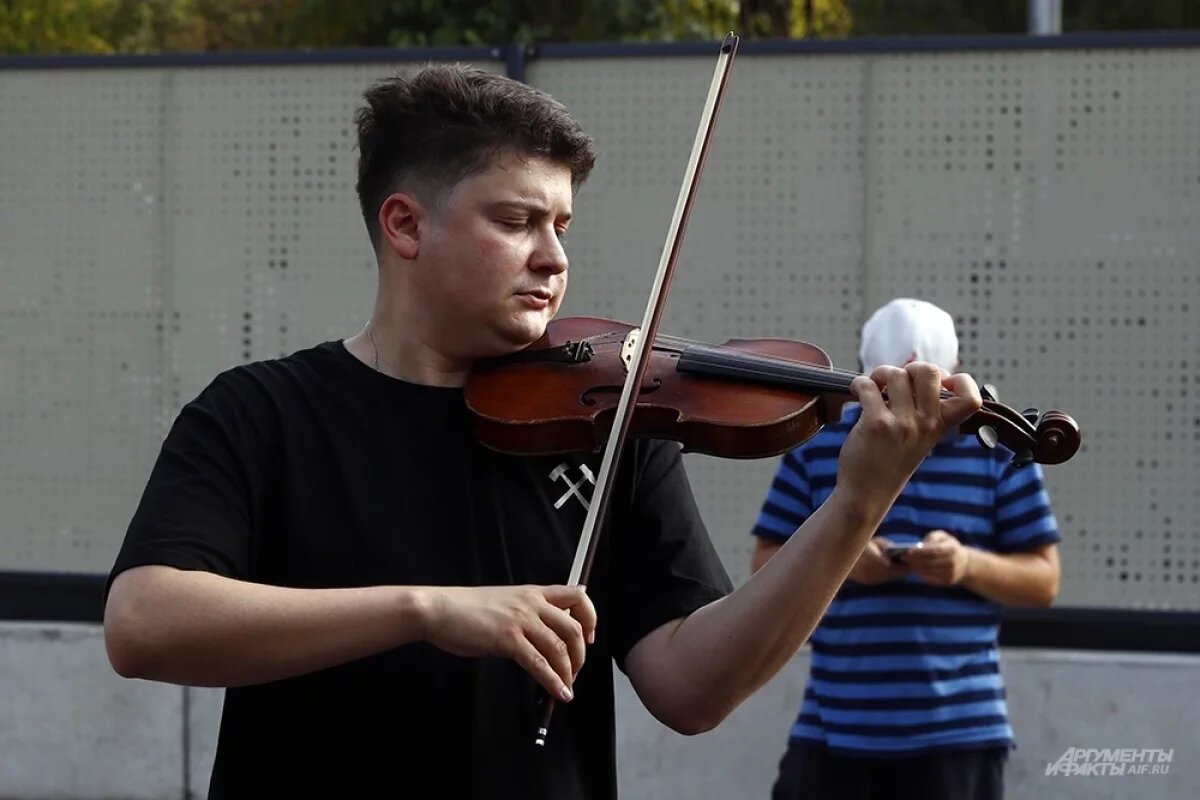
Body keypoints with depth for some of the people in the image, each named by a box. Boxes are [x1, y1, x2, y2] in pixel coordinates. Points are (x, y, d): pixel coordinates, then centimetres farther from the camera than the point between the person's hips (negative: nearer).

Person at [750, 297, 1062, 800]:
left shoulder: (1000, 451, 2)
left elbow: (1044, 579, 3)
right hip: (833, 727, 1)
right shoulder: (816, 446, 5)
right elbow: (765, 568, 6)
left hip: (957, 730, -1)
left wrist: (969, 564, -17)